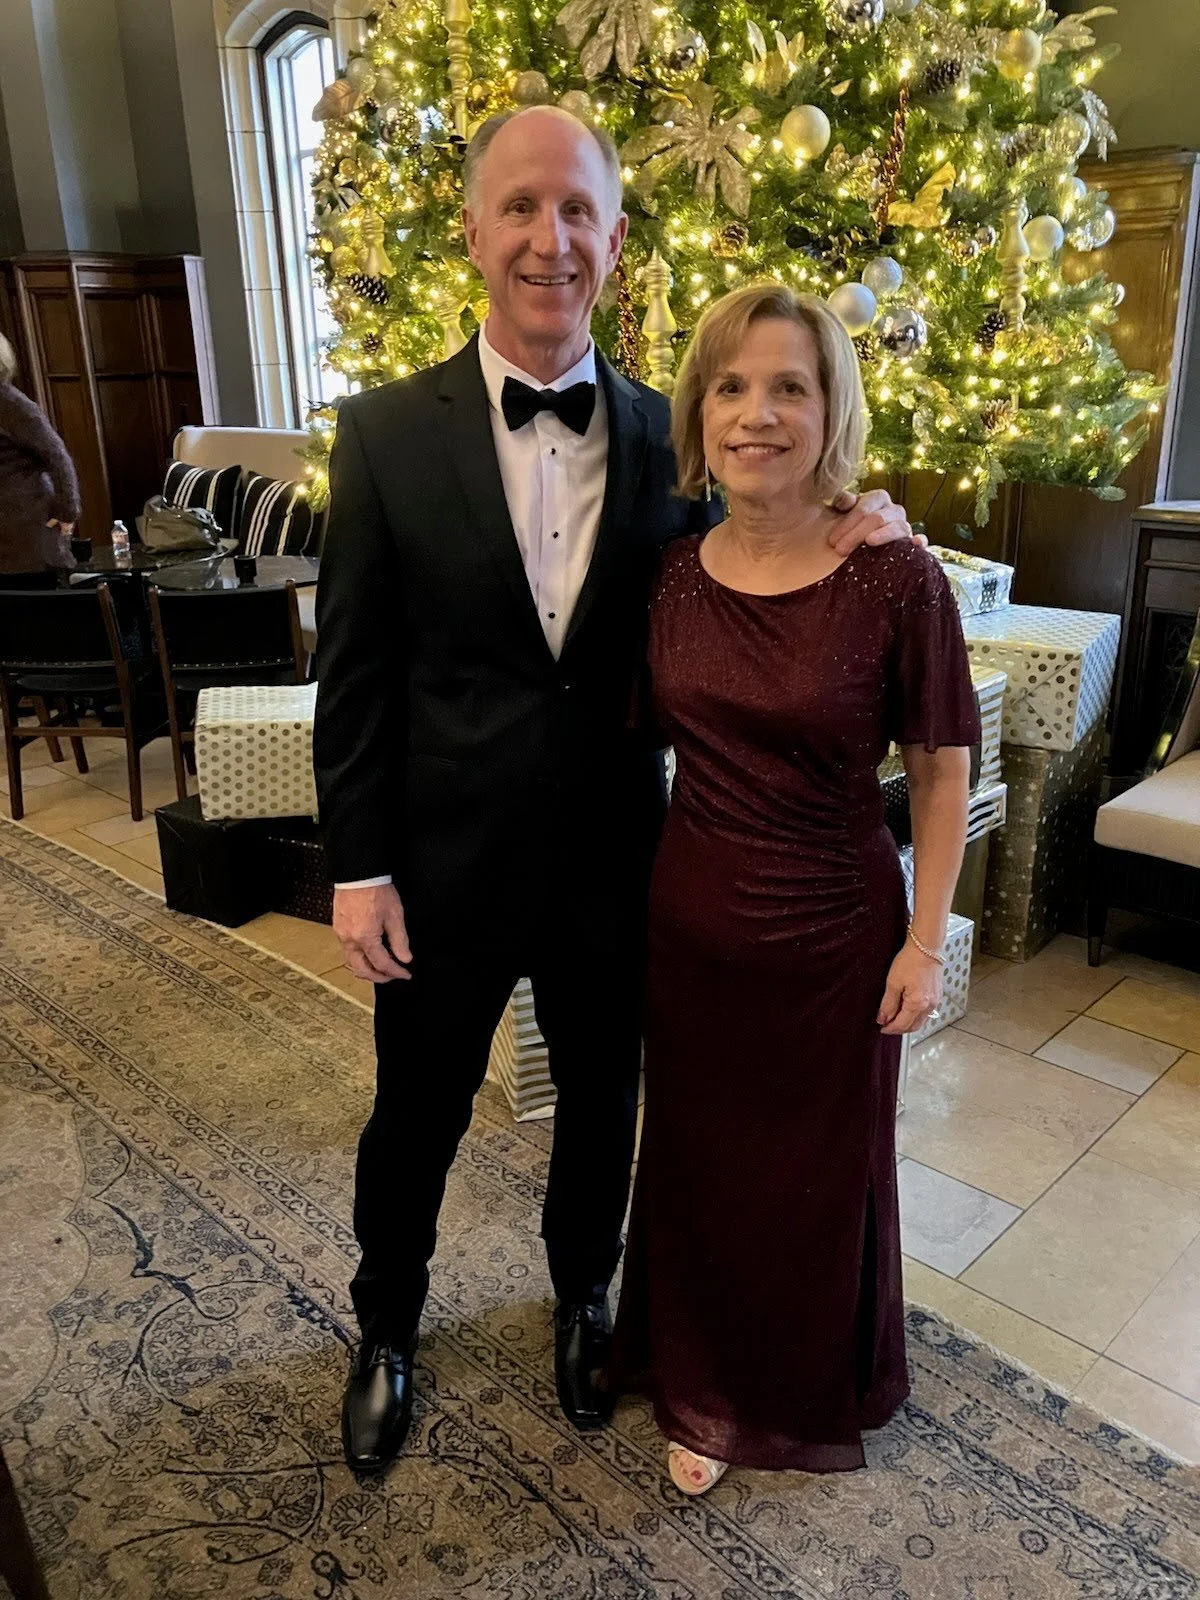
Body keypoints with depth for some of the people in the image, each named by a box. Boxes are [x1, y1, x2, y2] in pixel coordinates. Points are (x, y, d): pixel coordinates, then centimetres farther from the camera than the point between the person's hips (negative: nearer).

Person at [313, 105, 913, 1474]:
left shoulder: (668, 437, -2)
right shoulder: (387, 432, -8)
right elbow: (352, 667, -6)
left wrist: (840, 541, -11)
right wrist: (357, 870, -7)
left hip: (613, 860, 2)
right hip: (444, 860, -1)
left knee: (601, 1105, 21)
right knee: (415, 1118, 17)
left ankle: (582, 1296, 50)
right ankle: (385, 1327, 46)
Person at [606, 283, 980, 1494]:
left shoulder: (895, 580, -17)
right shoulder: (672, 576, -5)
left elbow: (942, 769, -8)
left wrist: (924, 941, -8)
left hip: (834, 933, -3)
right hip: (691, 919, 4)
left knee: (823, 1168, 18)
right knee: (698, 1159, 19)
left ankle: (816, 1388, 50)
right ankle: (705, 1388, 47)